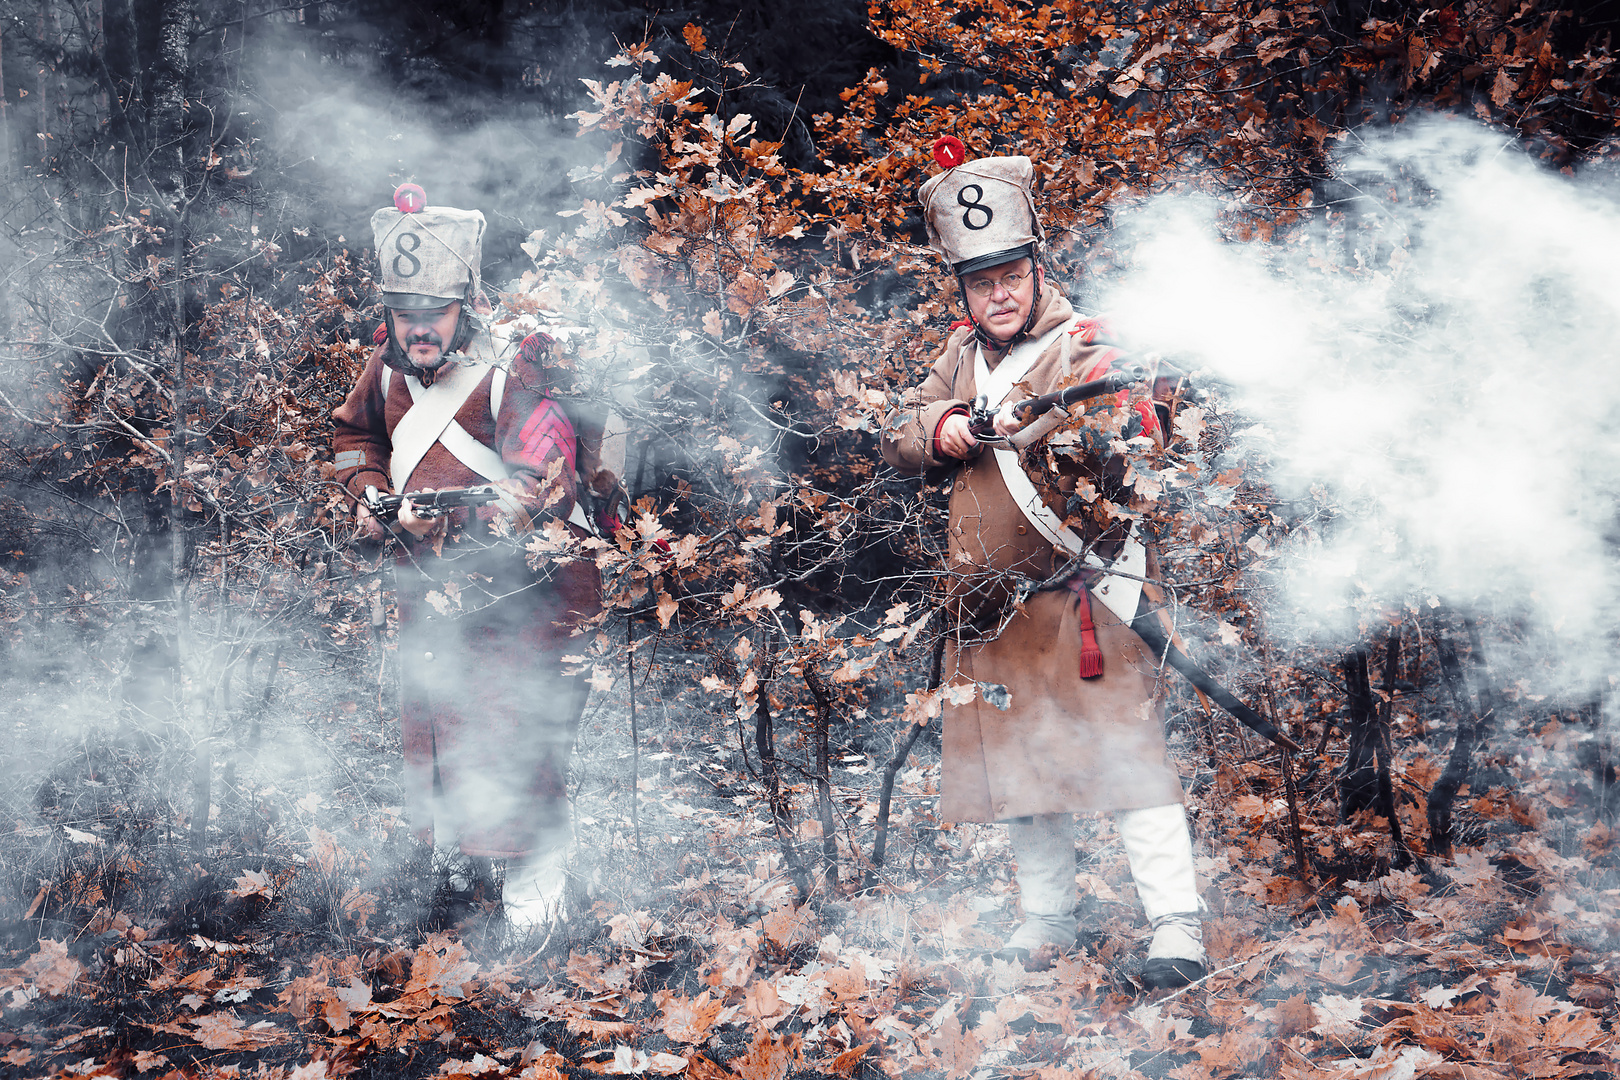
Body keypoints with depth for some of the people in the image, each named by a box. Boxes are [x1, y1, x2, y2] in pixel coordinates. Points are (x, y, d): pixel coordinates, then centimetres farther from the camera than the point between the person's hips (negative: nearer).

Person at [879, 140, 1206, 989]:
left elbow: (1127, 427, -26)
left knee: (1122, 747, -15)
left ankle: (1176, 923, -12)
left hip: (1078, 587, -7)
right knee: (1014, 761, 15)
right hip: (991, 599, 7)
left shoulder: (1080, 350, -10)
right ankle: (1048, 915, 29)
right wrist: (941, 429, -9)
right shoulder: (963, 356, 11)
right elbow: (896, 439, 13)